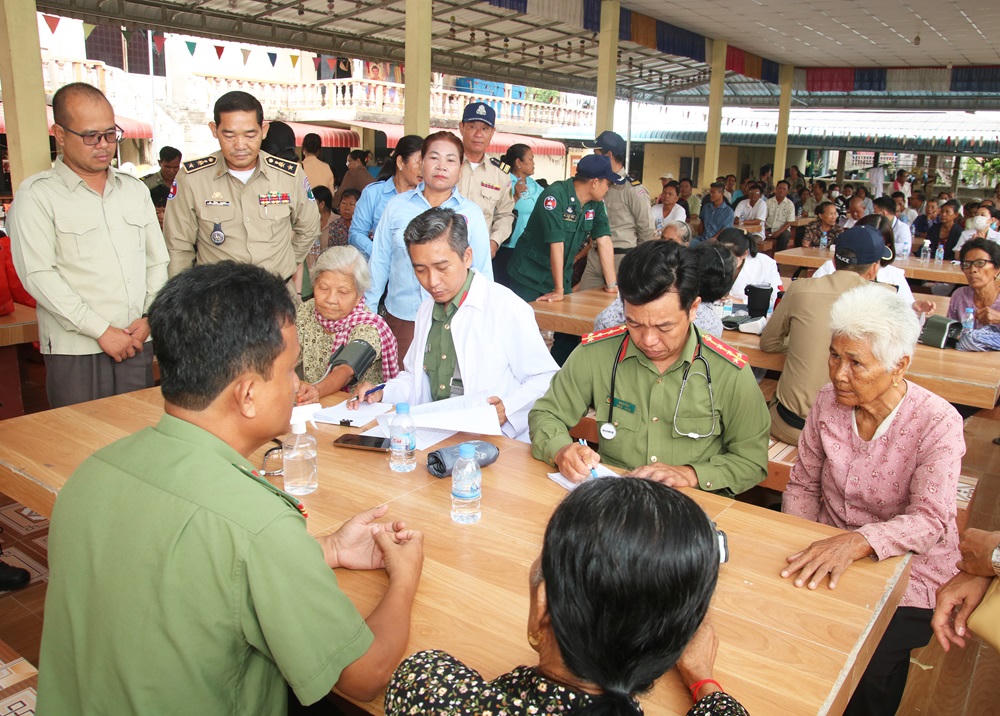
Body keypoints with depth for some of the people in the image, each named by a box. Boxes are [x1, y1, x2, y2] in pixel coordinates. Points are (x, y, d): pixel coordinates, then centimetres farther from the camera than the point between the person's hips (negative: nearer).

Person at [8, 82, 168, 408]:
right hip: (75, 353, -4)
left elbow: (157, 261, 15)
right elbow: (38, 275, -9)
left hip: (136, 343, 4)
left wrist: (149, 317, 0)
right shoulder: (36, 195, -1)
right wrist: (102, 330, -13)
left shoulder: (135, 190, 15)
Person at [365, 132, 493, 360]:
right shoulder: (396, 206, 3)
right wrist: (368, 311, 10)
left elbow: (483, 272, 5)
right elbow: (379, 262, 9)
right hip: (401, 318, 1)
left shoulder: (471, 213, 1)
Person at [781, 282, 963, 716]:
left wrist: (856, 542, -41)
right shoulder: (828, 403, -4)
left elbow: (930, 521, -24)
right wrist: (801, 554, -10)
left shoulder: (937, 424, -16)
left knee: (866, 672, -22)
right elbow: (803, 486, 5)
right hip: (831, 553, 4)